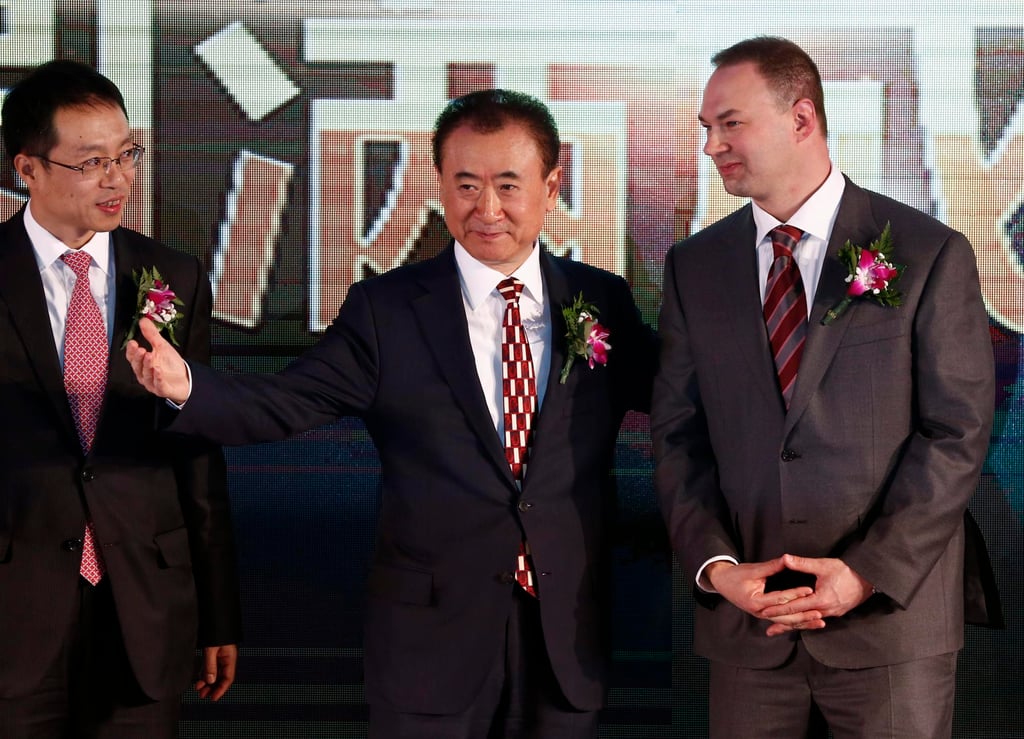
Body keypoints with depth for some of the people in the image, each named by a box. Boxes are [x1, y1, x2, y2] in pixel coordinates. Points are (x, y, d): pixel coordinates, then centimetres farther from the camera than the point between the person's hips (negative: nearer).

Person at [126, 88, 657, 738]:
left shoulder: (603, 301, 4)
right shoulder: (387, 310, -2)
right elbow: (283, 403, -9)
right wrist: (187, 385, -27)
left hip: (568, 636, 2)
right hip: (431, 639, -2)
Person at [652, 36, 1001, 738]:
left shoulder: (931, 254, -2)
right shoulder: (693, 265, 8)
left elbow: (958, 432, -5)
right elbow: (678, 434, 6)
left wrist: (870, 571, -13)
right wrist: (716, 564, -9)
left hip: (892, 612, -3)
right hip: (745, 625, 3)